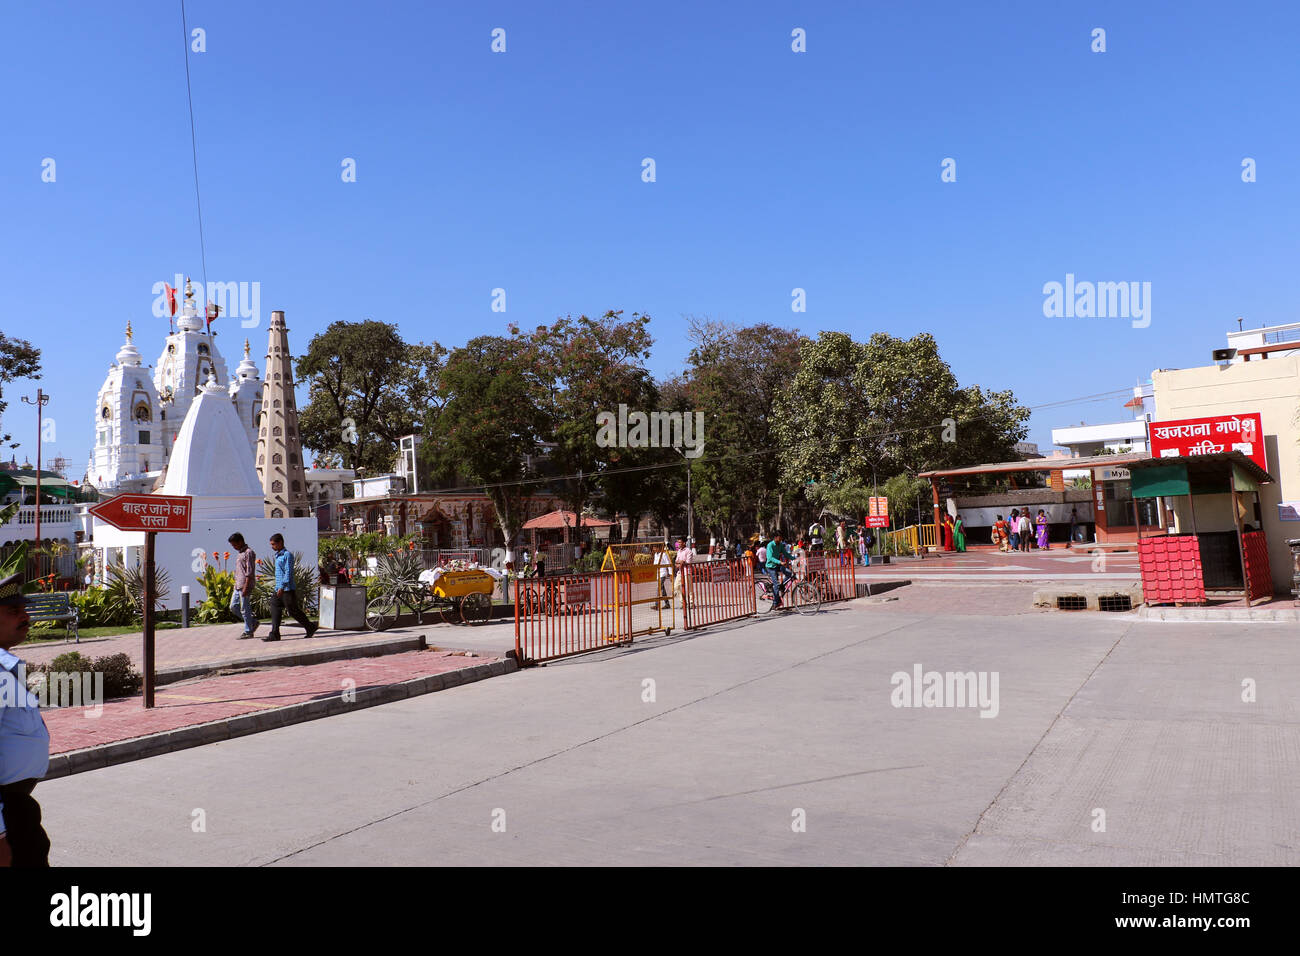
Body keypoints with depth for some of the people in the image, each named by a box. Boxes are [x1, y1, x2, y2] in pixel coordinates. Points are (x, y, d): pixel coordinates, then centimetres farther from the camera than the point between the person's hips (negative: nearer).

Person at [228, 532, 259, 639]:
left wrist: (246, 587, -22)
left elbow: (249, 572, -18)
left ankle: (248, 632, 3)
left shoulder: (249, 553, -12)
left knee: (245, 609, -4)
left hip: (245, 586, -10)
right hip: (238, 586, 10)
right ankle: (253, 621, 17)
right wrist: (236, 584, 22)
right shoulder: (241, 553, 18)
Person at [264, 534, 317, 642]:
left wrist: (282, 586, -26)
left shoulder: (287, 555, -13)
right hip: (279, 589, 9)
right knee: (275, 610, 1)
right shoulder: (278, 555, 16)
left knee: (293, 611, -2)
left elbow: (288, 572, -19)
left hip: (287, 589, -9)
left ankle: (310, 627, 11)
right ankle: (274, 634, 0)